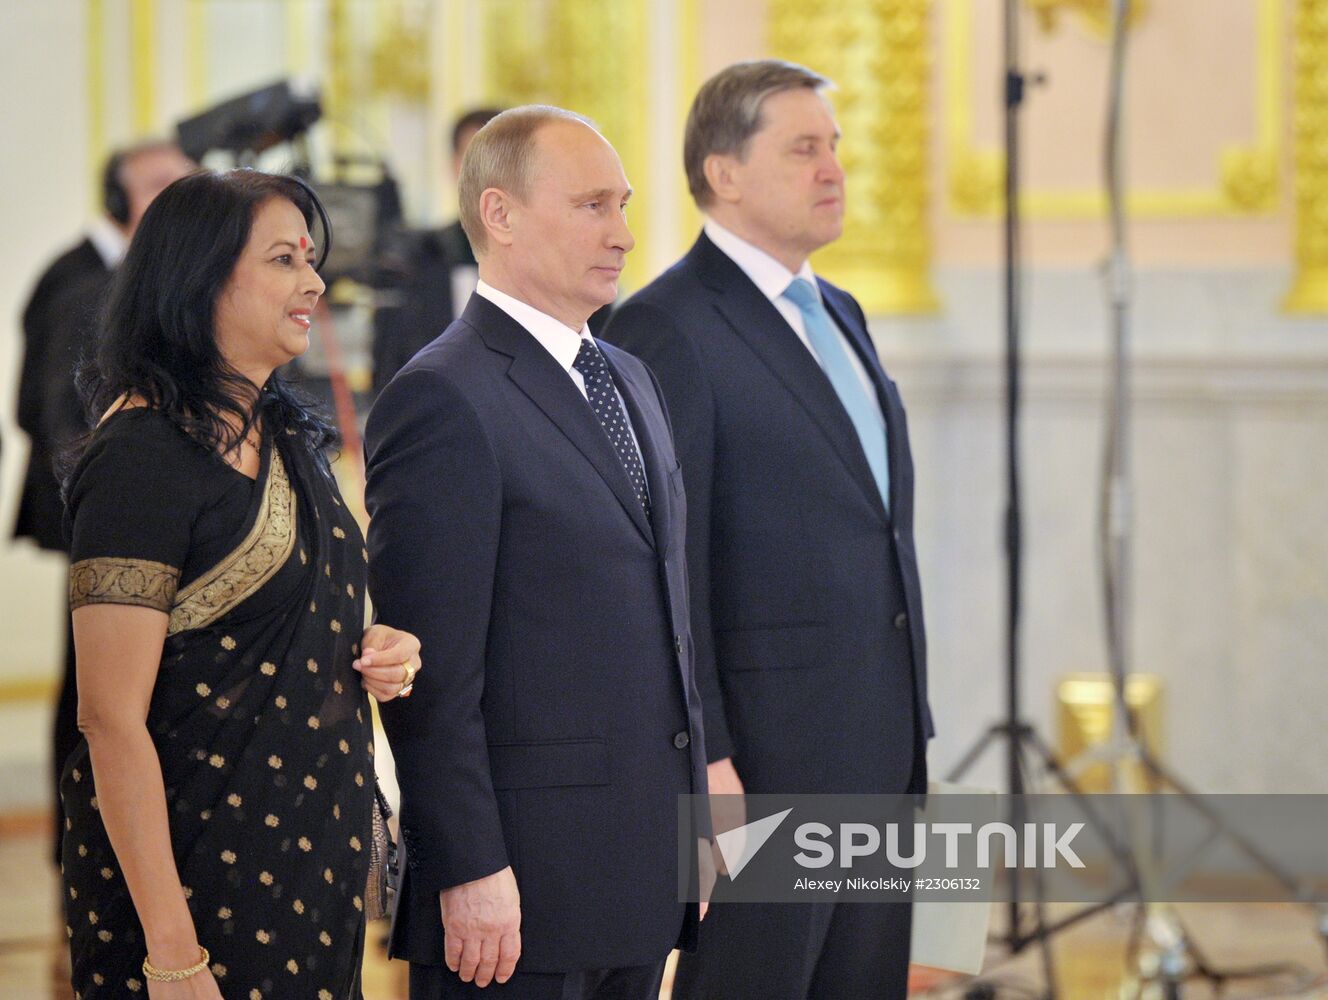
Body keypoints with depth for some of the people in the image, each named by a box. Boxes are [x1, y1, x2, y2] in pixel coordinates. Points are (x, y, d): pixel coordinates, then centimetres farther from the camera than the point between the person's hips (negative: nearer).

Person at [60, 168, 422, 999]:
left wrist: (377, 656, 3)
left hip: (315, 859, 8)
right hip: (197, 861, -8)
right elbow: (113, 721, -19)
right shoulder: (142, 458, -16)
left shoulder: (290, 439, 11)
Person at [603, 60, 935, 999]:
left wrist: (910, 725, 17)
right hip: (770, 748, -8)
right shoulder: (669, 328, -12)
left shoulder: (838, 313, 16)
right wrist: (703, 757, -20)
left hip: (882, 746, 8)